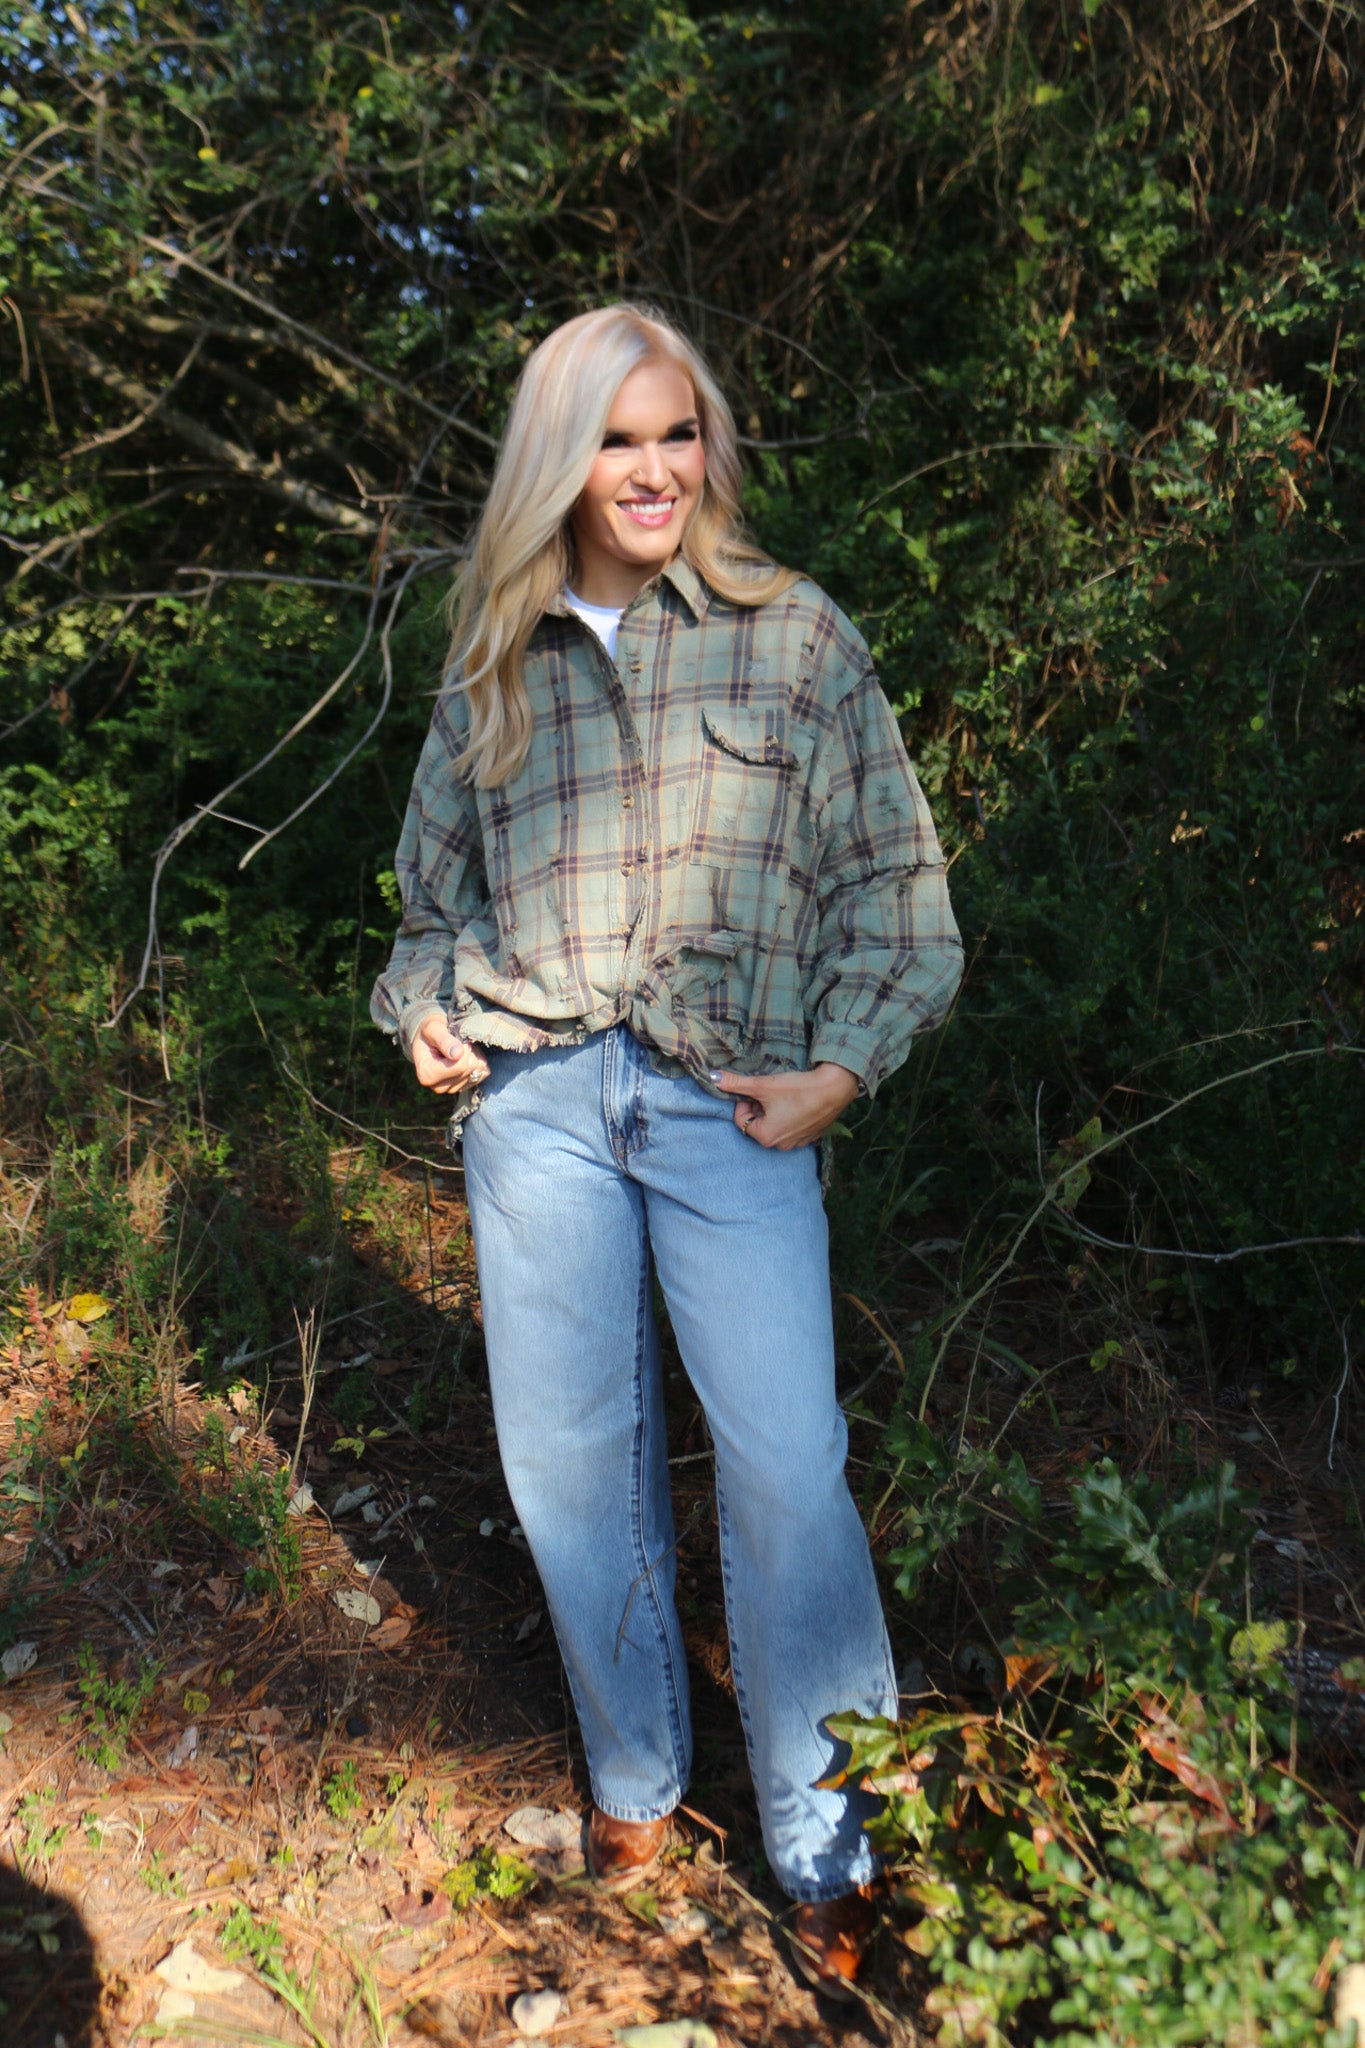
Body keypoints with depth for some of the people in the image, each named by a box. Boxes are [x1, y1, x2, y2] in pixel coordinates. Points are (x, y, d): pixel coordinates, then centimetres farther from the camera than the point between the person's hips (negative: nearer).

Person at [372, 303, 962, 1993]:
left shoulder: (797, 635, 6)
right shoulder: (496, 661, 13)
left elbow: (891, 872, 5)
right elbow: (440, 875, 23)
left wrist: (844, 1059, -6)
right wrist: (422, 1011, 6)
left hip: (733, 1107, -2)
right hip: (535, 1099, 3)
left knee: (786, 1469, -5)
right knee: (569, 1459, 9)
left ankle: (827, 1853, 16)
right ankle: (633, 1772, 33)